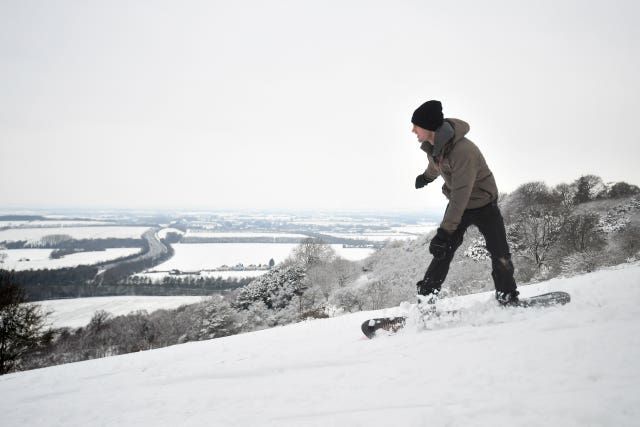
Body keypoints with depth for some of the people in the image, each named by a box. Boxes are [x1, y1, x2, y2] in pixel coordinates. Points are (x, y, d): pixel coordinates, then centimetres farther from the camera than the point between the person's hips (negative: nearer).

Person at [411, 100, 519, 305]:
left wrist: (444, 231, -42)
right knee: (443, 251, -3)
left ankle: (508, 298, 10)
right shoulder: (431, 144, -11)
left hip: (483, 204, -6)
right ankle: (426, 296, -1)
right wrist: (426, 176, 37)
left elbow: (461, 195, -38)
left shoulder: (463, 151, -36)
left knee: (500, 255, -6)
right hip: (458, 203, 6)